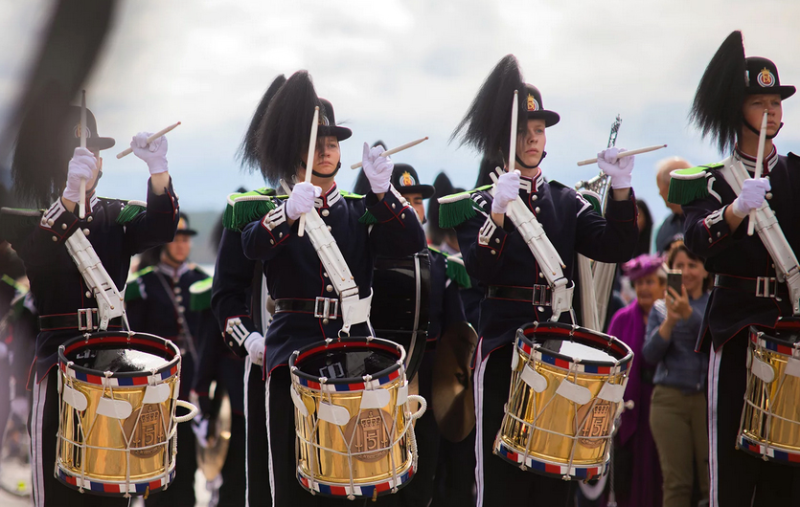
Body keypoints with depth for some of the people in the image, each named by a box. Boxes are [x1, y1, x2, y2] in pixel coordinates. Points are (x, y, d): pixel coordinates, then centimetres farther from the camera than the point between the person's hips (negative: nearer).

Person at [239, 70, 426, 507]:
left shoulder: (360, 212, 12)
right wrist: (289, 212, -34)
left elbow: (411, 243, -3)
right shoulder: (275, 211, 7)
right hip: (294, 345, -1)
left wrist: (382, 191, -17)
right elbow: (252, 246, -15)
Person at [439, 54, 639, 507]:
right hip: (504, 342, -4)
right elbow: (481, 272, -15)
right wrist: (498, 213, -27)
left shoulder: (566, 201, 10)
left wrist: (621, 188, -12)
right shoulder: (481, 203, 0)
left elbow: (616, 248, -1)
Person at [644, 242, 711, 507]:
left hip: (709, 397, -1)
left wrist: (690, 314, -23)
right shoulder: (660, 308, 12)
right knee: (676, 483, 0)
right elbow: (650, 356, 3)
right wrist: (670, 321, -12)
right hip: (669, 399, 2)